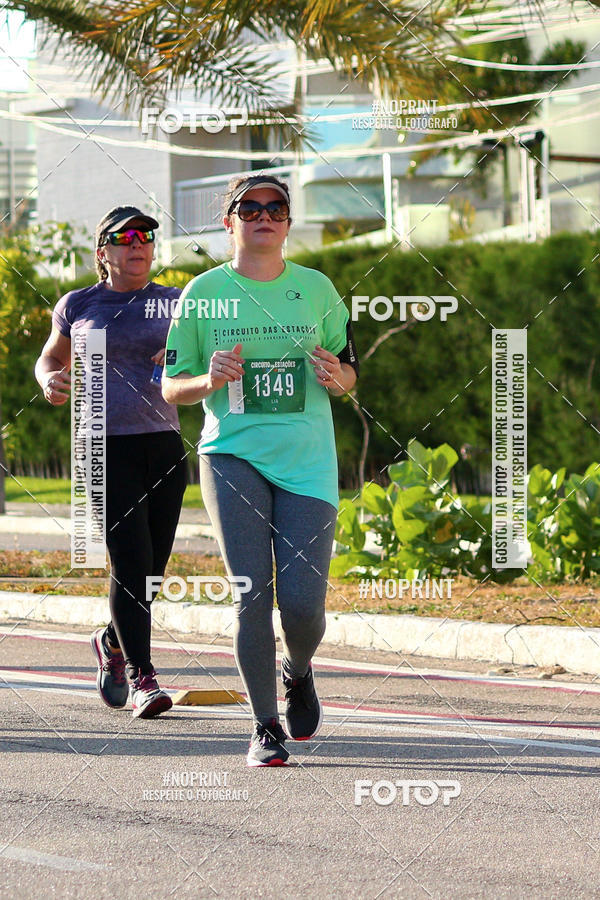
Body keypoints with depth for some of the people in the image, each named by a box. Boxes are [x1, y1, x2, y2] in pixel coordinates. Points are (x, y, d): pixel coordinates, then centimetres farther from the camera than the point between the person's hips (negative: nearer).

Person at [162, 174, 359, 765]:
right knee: (251, 593, -11)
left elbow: (348, 372, 18)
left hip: (307, 461, 1)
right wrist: (210, 381, -13)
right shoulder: (203, 293, 4)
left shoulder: (317, 289, 9)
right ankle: (264, 726, 1)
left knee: (302, 600, -8)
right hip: (232, 455, -1)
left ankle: (297, 671, 26)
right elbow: (170, 388, 8)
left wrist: (336, 375, -6)